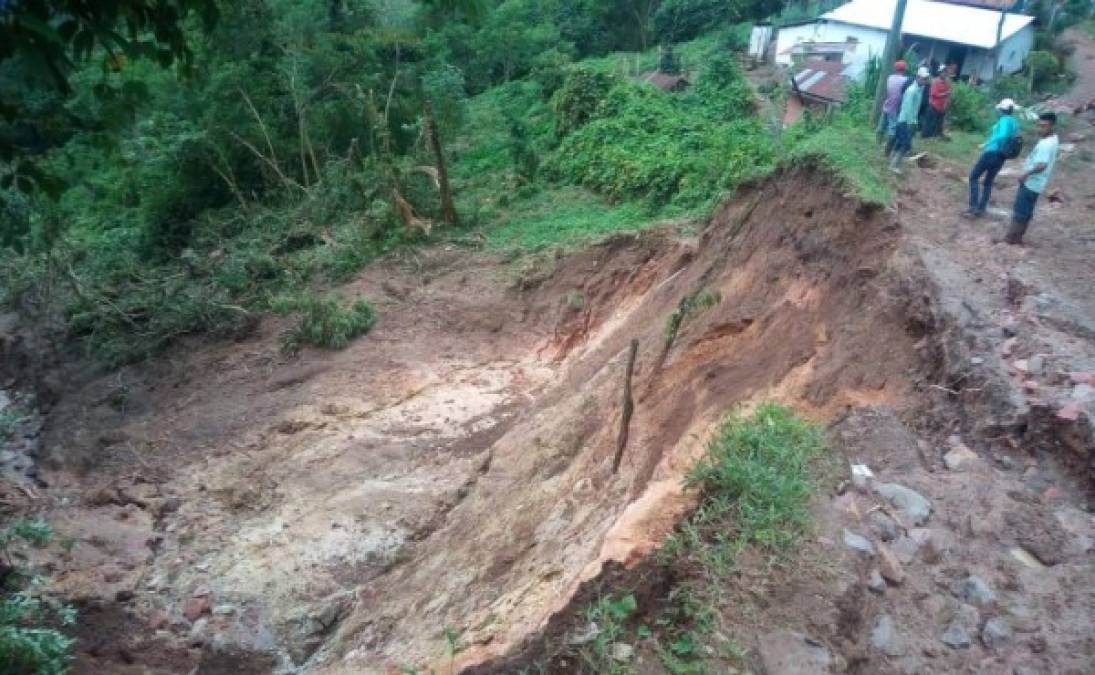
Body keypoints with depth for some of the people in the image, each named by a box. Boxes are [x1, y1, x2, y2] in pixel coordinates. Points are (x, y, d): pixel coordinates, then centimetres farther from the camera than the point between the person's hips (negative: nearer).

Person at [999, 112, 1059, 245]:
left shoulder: (1046, 144, -23)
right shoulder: (1051, 139, 10)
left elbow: (1042, 165, -33)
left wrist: (1026, 174, -25)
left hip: (1031, 183, -10)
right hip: (1034, 182, 10)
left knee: (1019, 211, -3)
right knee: (1026, 211, 14)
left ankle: (1011, 238, 3)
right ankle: (1017, 237, 21)